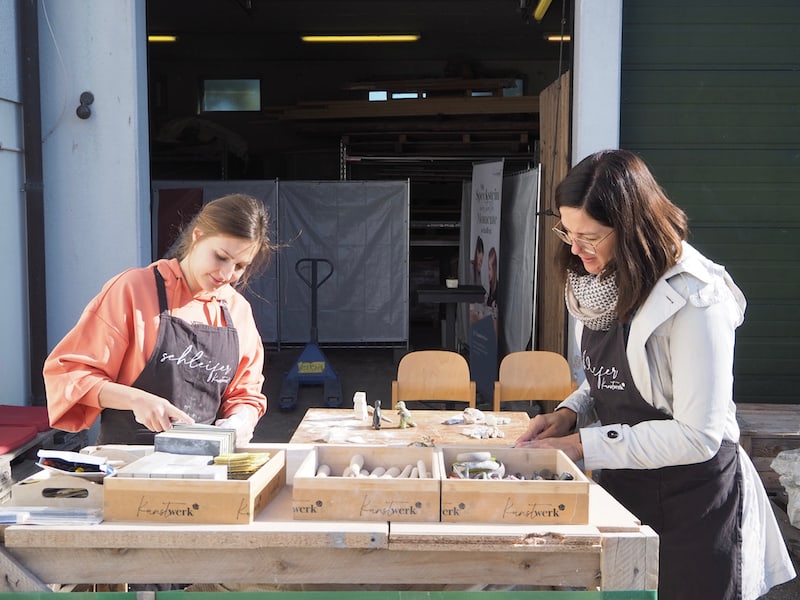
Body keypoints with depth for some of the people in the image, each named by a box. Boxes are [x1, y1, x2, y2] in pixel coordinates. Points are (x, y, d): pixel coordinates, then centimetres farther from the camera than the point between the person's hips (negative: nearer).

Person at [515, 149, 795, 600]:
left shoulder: (694, 298, -22)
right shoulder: (602, 285, 2)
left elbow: (697, 436, -24)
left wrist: (582, 445, -22)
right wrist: (569, 415, -6)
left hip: (691, 500, -7)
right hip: (623, 486, 7)